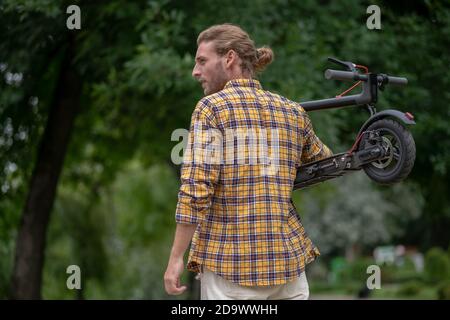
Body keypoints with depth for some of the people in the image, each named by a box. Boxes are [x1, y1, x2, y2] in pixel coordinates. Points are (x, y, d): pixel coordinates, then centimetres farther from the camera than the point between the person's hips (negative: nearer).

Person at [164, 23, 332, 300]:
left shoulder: (211, 108, -5)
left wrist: (176, 257, -10)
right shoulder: (293, 112, 10)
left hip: (230, 263, -4)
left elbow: (196, 190, -14)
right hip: (288, 260, 5)